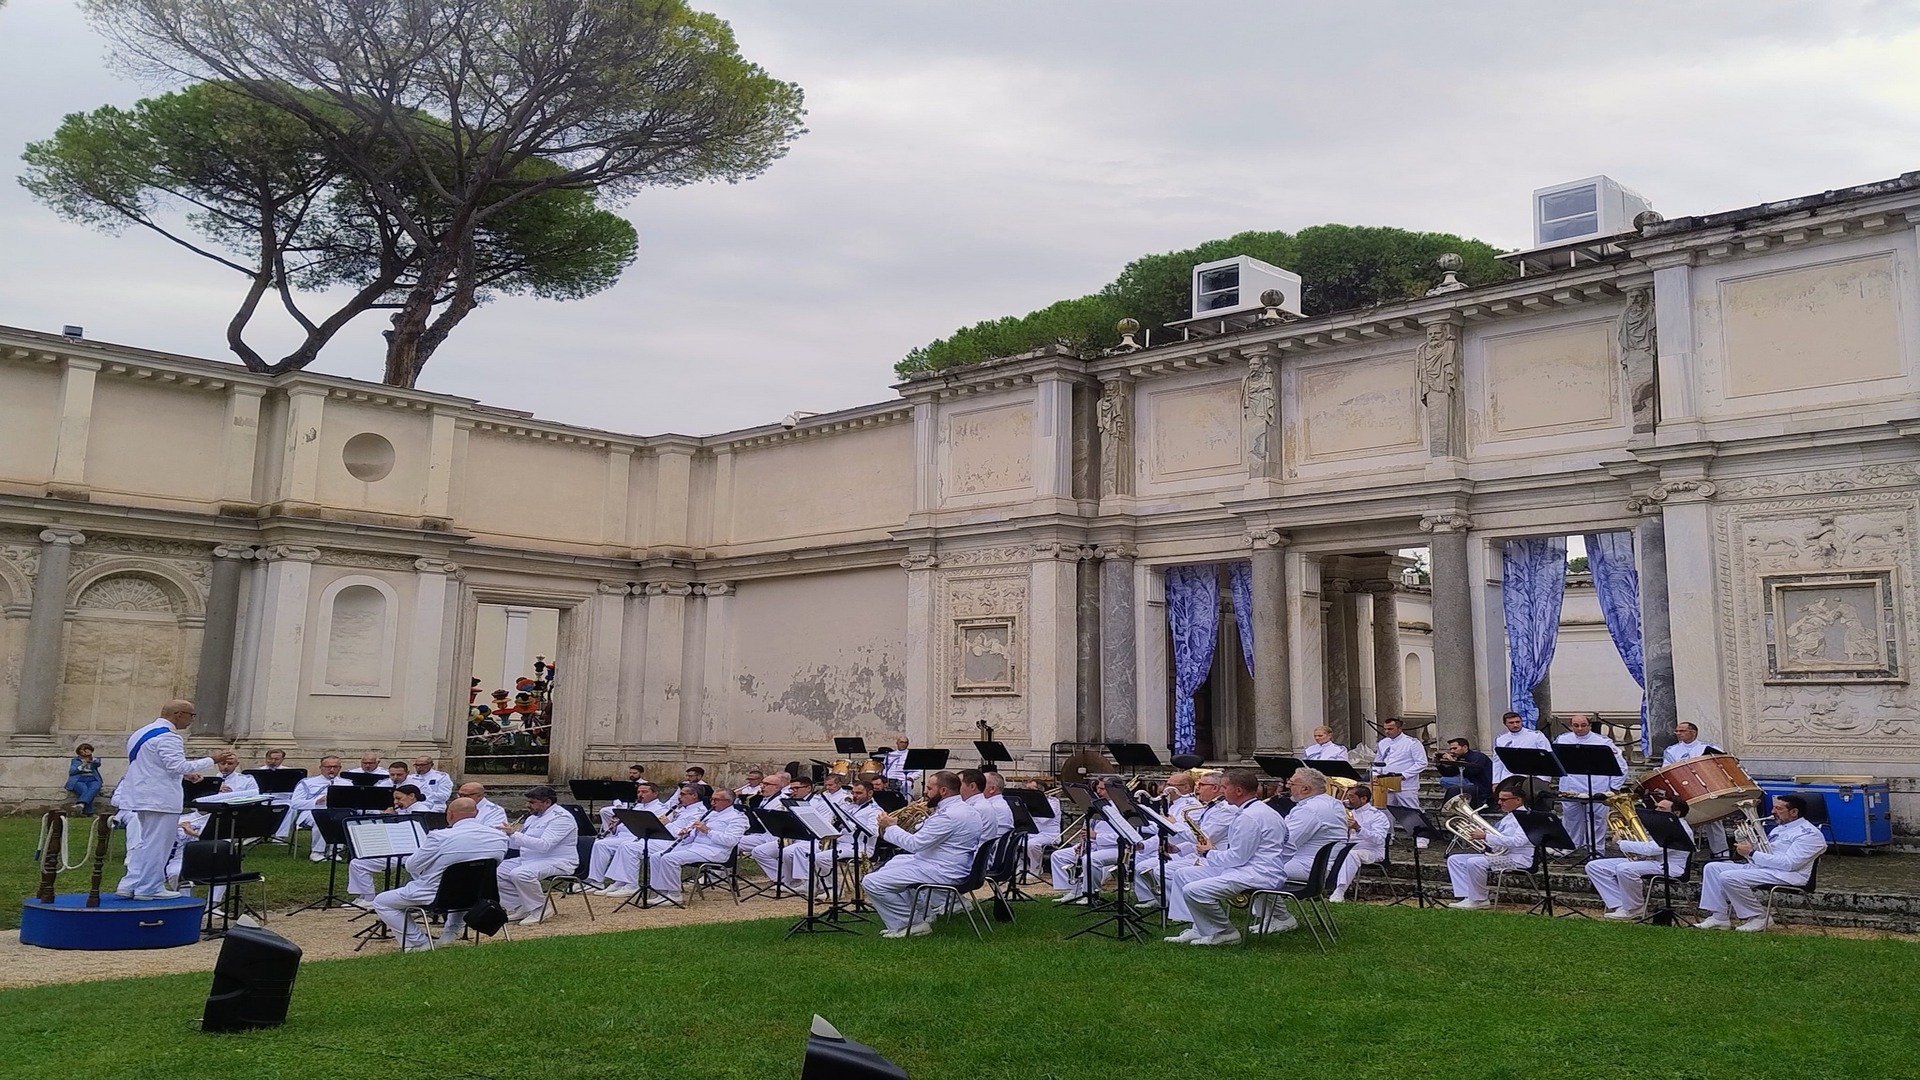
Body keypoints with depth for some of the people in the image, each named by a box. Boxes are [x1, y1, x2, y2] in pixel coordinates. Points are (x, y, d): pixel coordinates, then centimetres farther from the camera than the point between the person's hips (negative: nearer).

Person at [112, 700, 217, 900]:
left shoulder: (141, 732, 15)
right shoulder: (167, 737, -18)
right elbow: (178, 765, -25)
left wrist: (183, 774, 19)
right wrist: (212, 761, -22)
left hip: (142, 795, 10)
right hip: (161, 799, -10)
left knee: (145, 842, 18)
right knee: (158, 844, -2)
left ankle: (130, 884, 17)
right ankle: (149, 888, 3)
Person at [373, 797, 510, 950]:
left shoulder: (440, 837, -23)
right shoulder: (500, 837, -8)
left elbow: (412, 866, -11)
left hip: (435, 897, -5)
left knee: (381, 902, 15)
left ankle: (418, 943, 7)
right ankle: (451, 934, 29)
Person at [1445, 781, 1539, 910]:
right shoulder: (1508, 817, 19)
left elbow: (1517, 841, -27)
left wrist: (1485, 836, -29)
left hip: (1517, 859, -10)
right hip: (1497, 854, 10)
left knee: (1474, 862, -32)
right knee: (1455, 860, 0)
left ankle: (1478, 900, -14)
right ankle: (1468, 897, -10)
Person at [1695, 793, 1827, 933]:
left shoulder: (1808, 833, -10)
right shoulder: (1780, 828, 21)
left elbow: (1789, 863, -21)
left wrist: (1751, 853, -18)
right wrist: (1746, 848, 2)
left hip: (1786, 875, -10)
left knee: (1729, 877, -27)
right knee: (1712, 868, -2)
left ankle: (1759, 917, -9)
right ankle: (1719, 917, -6)